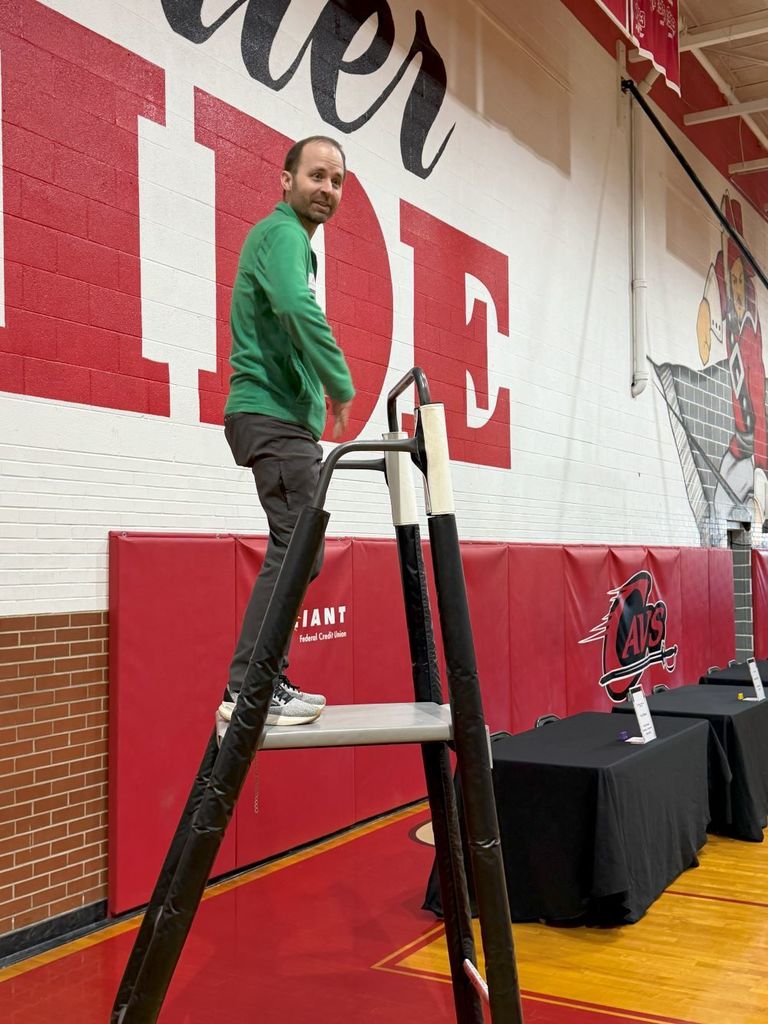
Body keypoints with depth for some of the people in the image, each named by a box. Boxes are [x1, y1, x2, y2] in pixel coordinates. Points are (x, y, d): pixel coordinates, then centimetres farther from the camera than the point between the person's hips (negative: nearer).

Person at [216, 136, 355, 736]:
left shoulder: (289, 238, 26)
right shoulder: (282, 233, -8)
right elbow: (297, 305, -28)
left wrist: (319, 394, 21)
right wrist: (341, 385, -19)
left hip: (286, 419, 10)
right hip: (274, 416, -10)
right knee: (294, 552, -15)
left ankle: (265, 684, 15)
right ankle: (246, 694, -14)